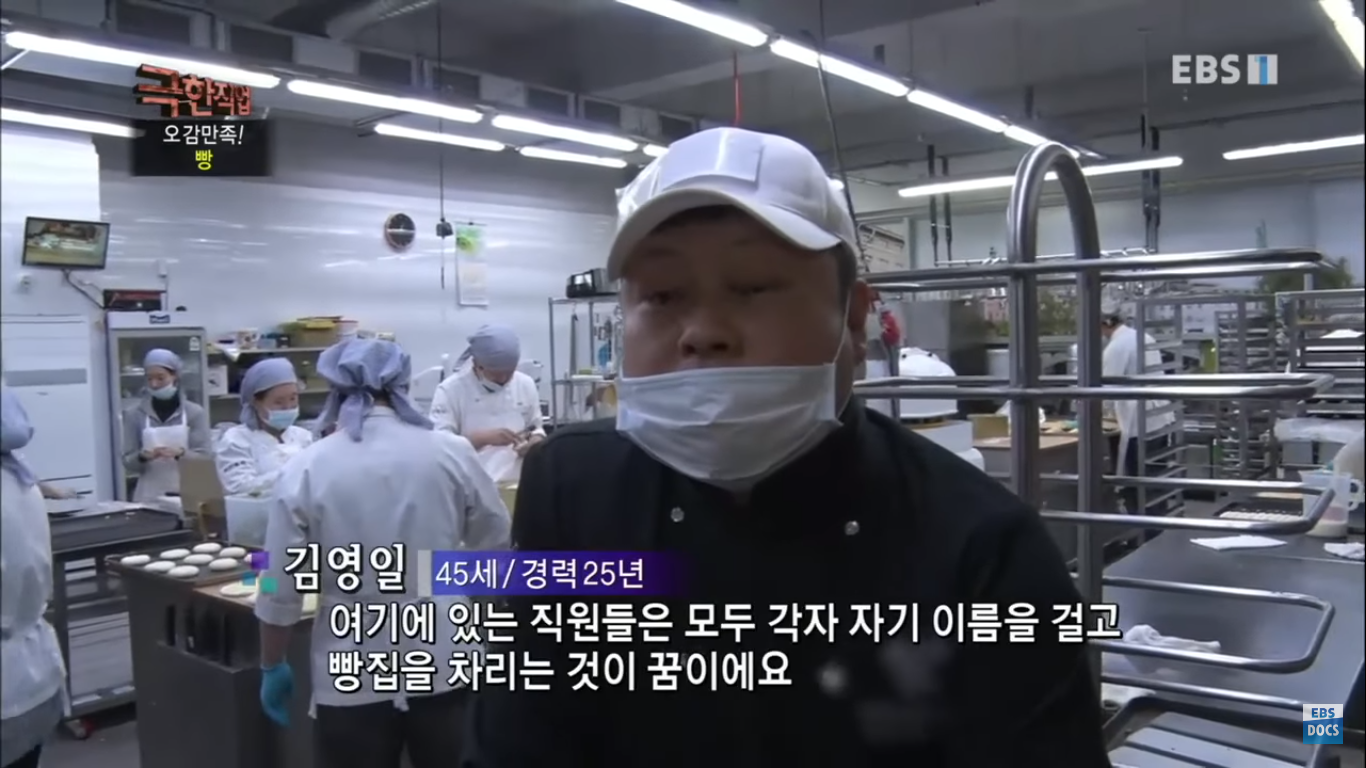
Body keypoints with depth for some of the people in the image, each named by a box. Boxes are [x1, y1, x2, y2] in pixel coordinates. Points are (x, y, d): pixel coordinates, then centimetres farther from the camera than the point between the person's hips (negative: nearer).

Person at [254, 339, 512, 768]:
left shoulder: (306, 470, -8)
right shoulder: (450, 453, -7)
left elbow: (280, 590, -4)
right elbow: (497, 541, 7)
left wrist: (272, 667, 11)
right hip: (444, 660, 1)